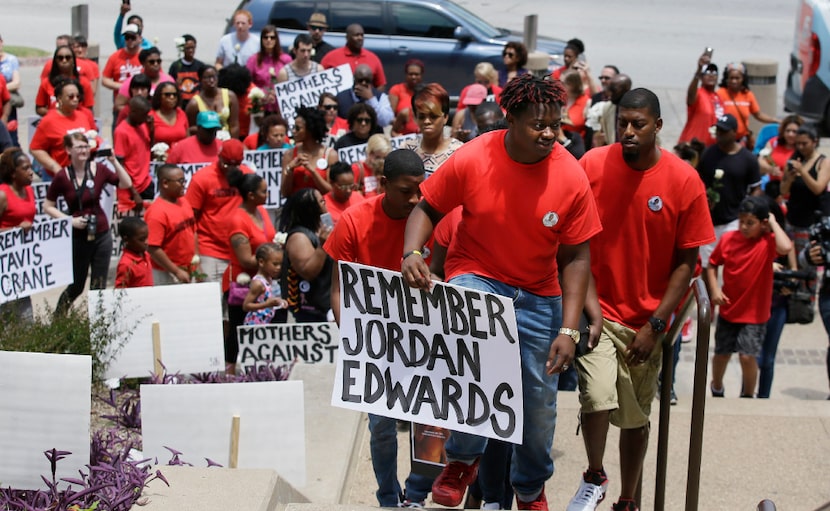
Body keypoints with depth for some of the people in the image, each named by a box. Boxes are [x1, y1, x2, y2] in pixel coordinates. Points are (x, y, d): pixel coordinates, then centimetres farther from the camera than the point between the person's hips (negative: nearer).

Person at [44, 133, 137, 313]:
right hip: (77, 236, -2)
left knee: (99, 286, 5)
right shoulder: (62, 177, -7)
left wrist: (114, 161, -15)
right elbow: (48, 206, -1)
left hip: (101, 235, 2)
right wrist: (70, 220, -12)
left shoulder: (98, 169, -1)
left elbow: (126, 184, -6)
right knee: (76, 286, 8)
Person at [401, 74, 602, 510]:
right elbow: (427, 209, -3)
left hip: (539, 295, 3)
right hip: (476, 277, -2)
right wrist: (412, 253, -24)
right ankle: (463, 458, -14)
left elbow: (575, 258, -9)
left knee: (540, 401, 11)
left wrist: (568, 330, -15)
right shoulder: (471, 160, -16)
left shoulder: (571, 178, -14)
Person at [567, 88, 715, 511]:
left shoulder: (684, 181, -8)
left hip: (646, 319, 1)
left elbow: (686, 260, -4)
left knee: (636, 418, 12)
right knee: (597, 396, -21)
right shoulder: (592, 166, -7)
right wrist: (589, 304, -13)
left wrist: (656, 324, -9)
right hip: (600, 311, -1)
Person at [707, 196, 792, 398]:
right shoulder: (728, 239, -7)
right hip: (728, 309, 3)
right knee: (722, 354, 15)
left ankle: (747, 396, 16)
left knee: (748, 356, -10)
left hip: (755, 313, -3)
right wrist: (715, 289, -9)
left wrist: (773, 223, -25)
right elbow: (712, 264, 5)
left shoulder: (767, 242, -16)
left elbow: (785, 247, -39)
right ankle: (717, 391, 42)